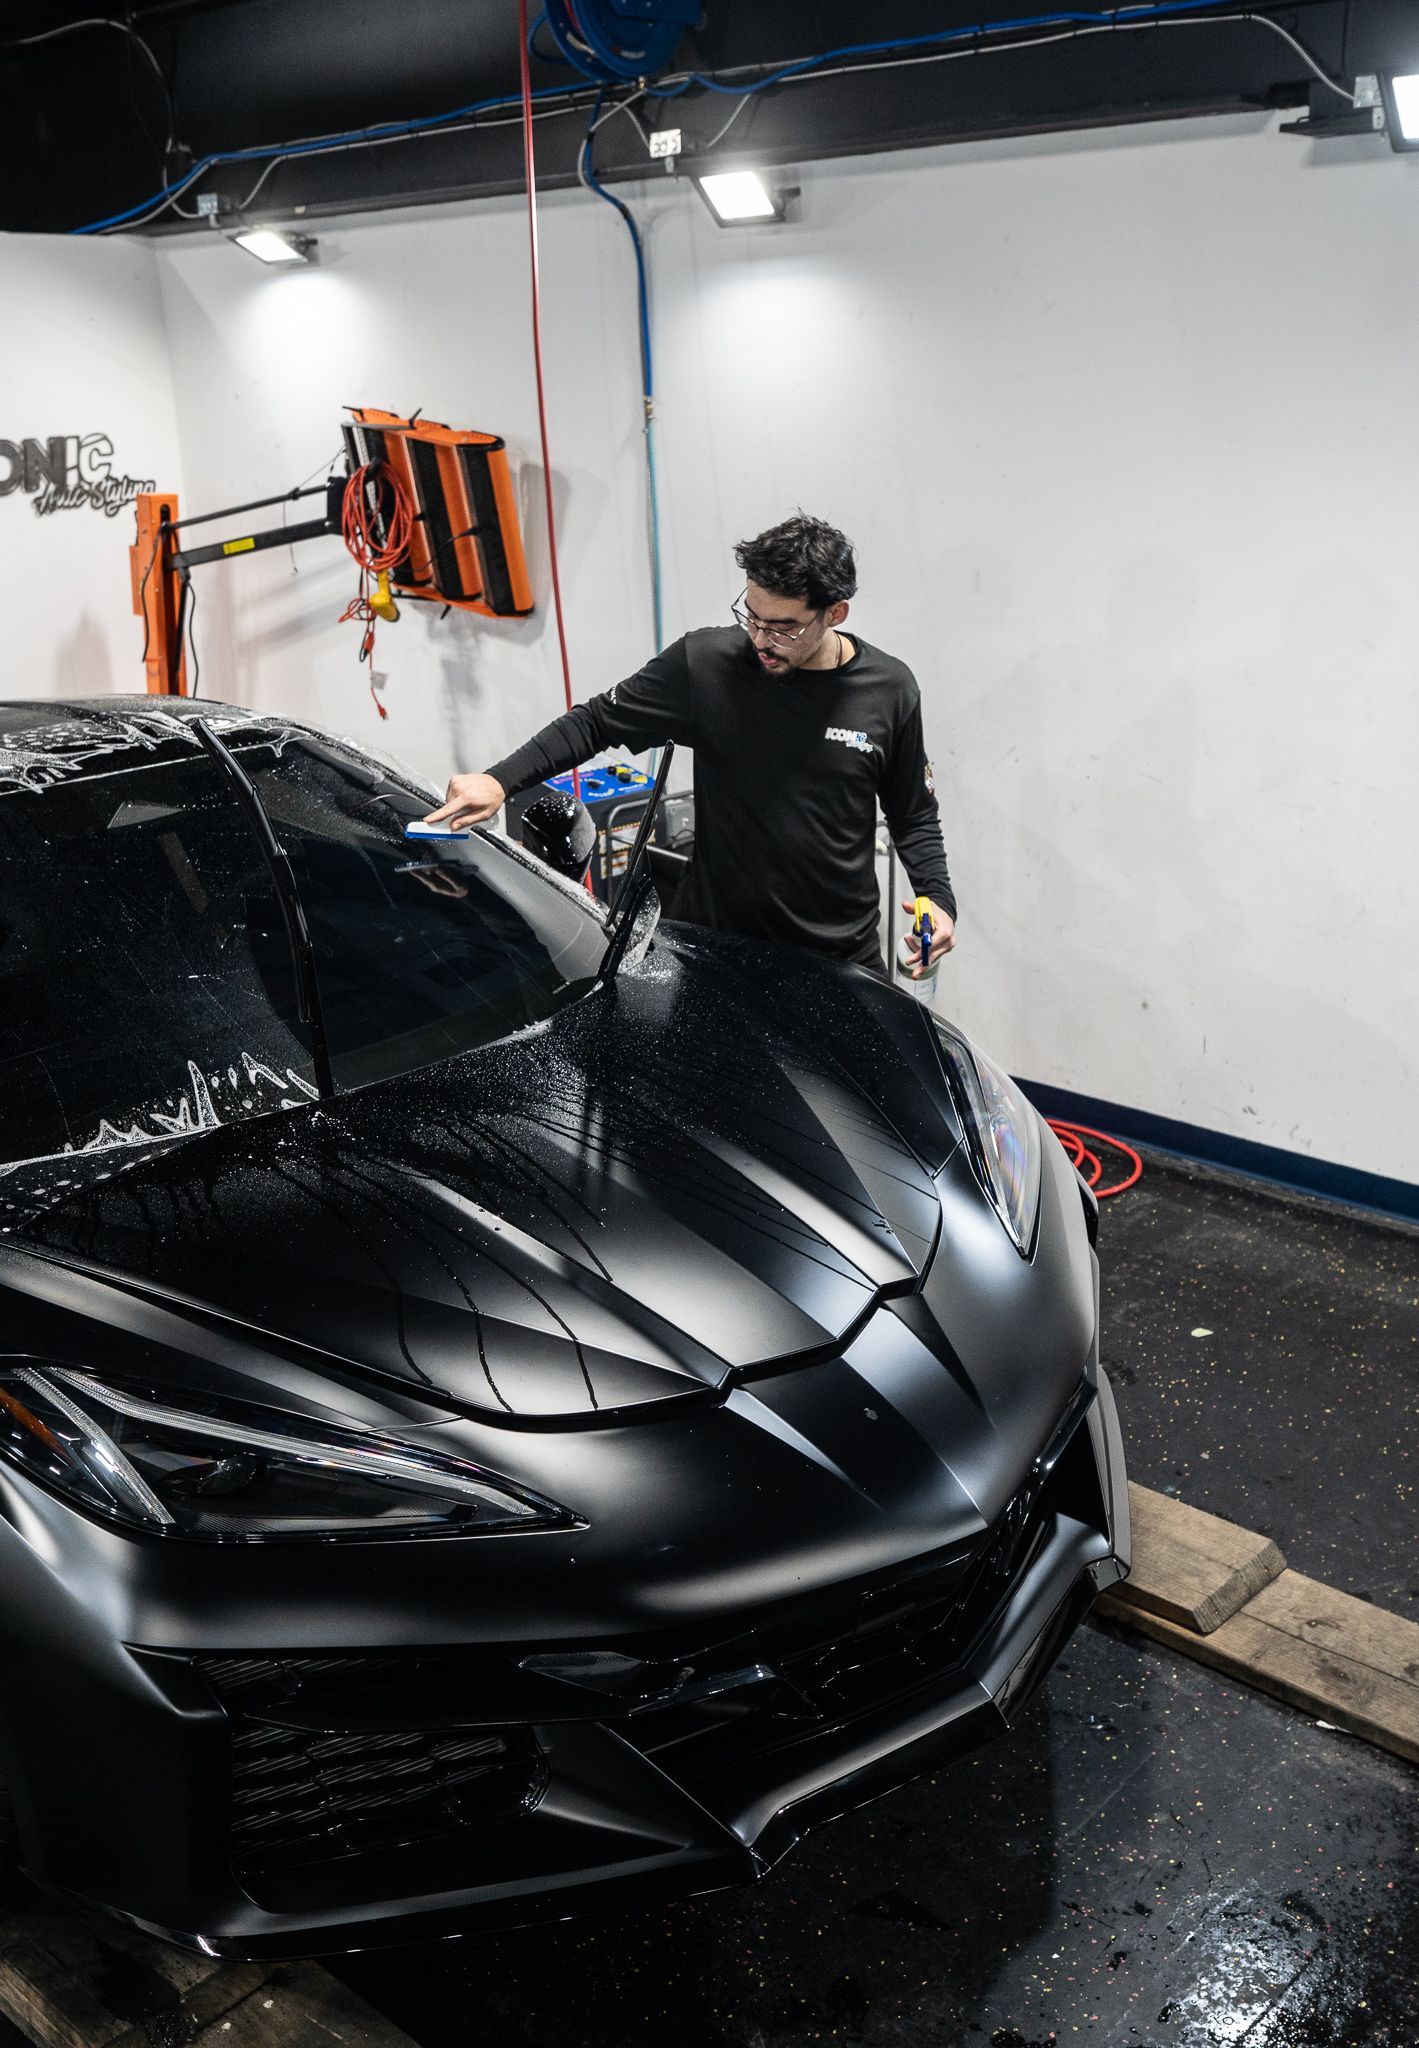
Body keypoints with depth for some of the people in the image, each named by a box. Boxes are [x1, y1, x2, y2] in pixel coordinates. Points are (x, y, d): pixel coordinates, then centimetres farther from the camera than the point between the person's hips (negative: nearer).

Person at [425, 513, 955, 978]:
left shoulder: (889, 690, -4)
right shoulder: (706, 663, -10)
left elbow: (914, 817, 7)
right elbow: (596, 722, -3)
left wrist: (937, 896, -9)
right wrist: (499, 781, -15)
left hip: (842, 954, 1)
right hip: (713, 938, -1)